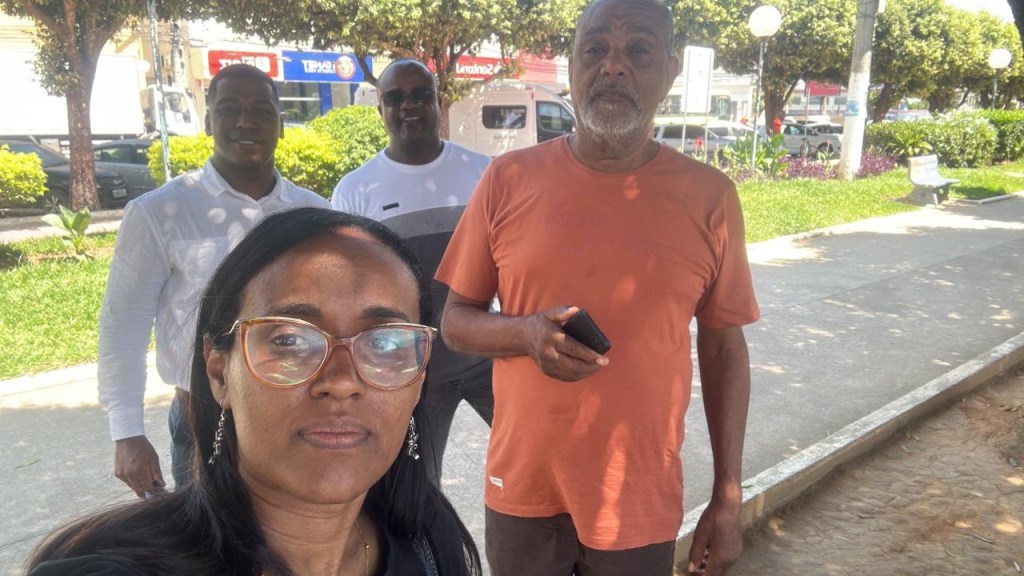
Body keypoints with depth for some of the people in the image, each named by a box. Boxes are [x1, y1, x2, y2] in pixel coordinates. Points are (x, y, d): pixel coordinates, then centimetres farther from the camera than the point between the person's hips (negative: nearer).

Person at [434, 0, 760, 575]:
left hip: (642, 504, 0)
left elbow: (723, 348, 1)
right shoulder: (509, 179, -5)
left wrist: (728, 497, 2)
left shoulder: (708, 197, -6)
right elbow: (456, 320, 1)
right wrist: (524, 334, -20)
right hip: (523, 490, 1)